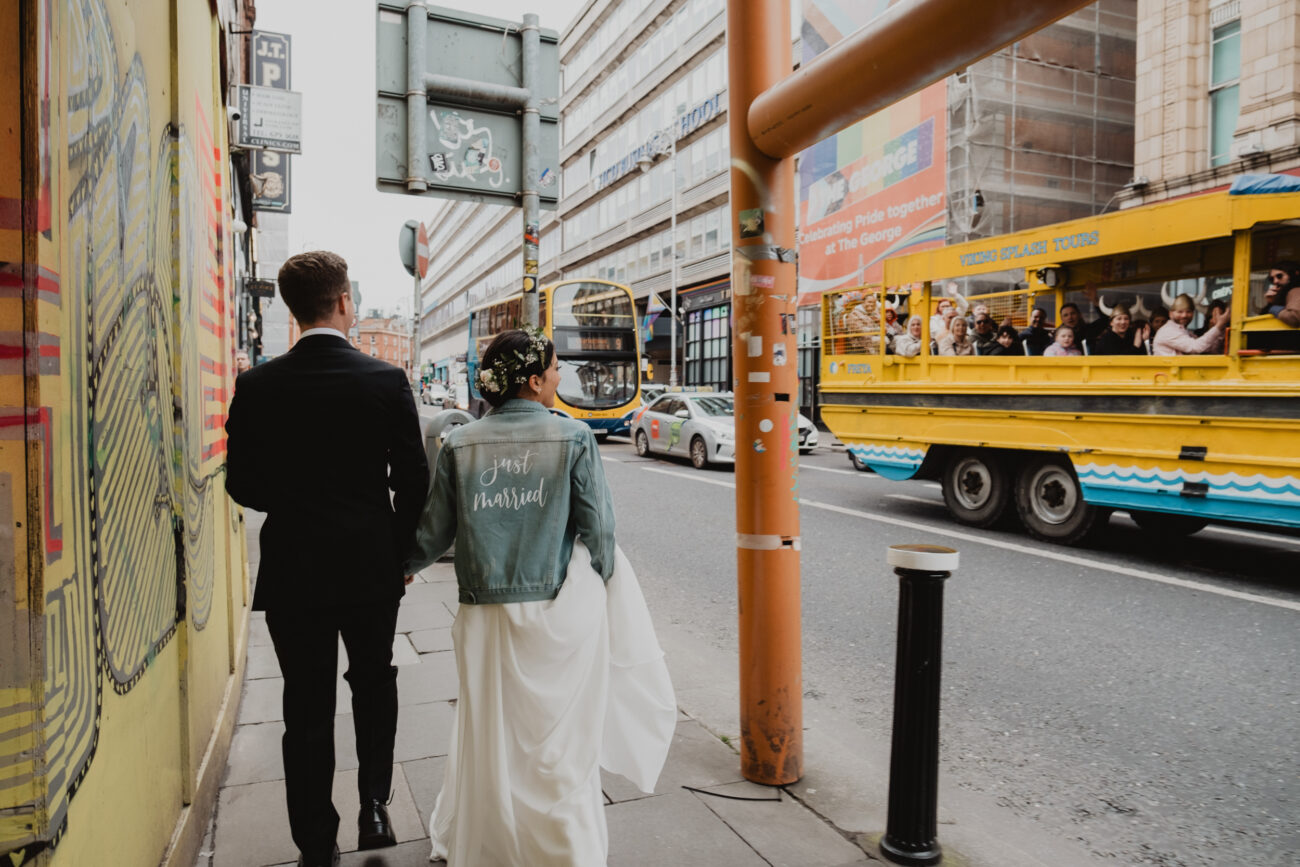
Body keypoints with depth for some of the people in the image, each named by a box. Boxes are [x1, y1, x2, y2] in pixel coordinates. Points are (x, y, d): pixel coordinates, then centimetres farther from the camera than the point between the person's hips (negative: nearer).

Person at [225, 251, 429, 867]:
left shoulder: (257, 386, -7)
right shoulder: (388, 380, -10)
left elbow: (243, 485, -1)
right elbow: (412, 481, -7)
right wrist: (403, 553, 7)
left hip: (292, 572, 1)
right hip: (372, 567, 0)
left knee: (307, 708, 12)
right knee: (374, 686, 23)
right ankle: (374, 807, 25)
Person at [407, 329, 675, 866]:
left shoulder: (460, 445, -2)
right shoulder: (572, 438, -9)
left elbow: (434, 533, 2)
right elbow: (597, 530, -8)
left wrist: (399, 568, 22)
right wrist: (603, 581, 11)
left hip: (486, 614, 3)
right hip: (558, 609, -3)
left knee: (487, 729, 21)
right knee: (559, 739, 12)